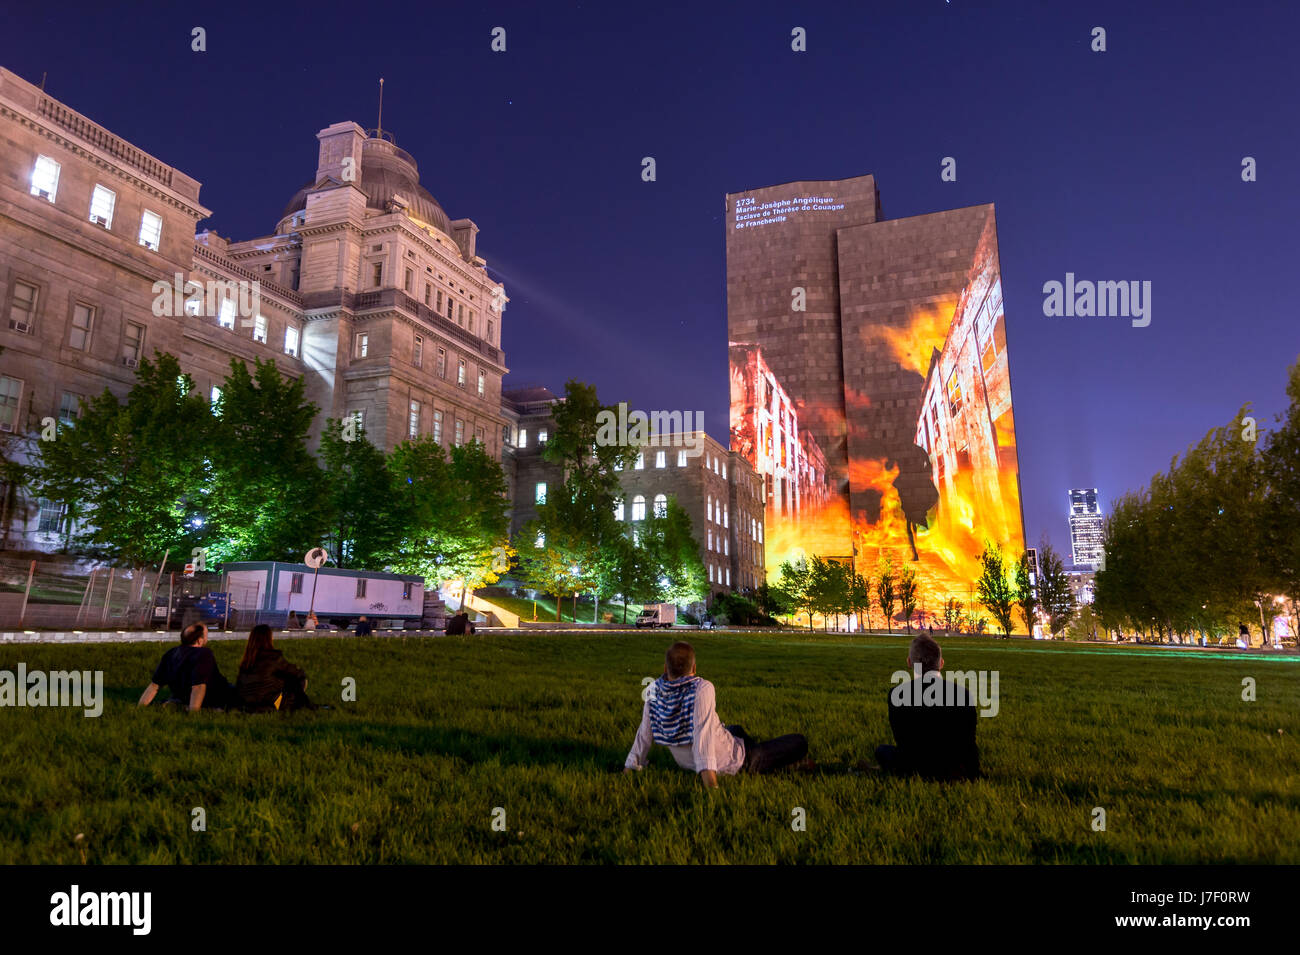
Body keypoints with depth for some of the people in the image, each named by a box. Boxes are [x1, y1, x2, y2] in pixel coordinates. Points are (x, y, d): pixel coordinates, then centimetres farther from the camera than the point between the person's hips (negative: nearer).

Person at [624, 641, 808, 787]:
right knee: (800, 743, 0)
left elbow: (644, 733, -8)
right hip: (732, 763, -7)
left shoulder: (655, 691, -12)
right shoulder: (703, 688, -28)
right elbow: (703, 731, -38)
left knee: (737, 730, 38)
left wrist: (631, 766, 1)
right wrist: (707, 770, -43)